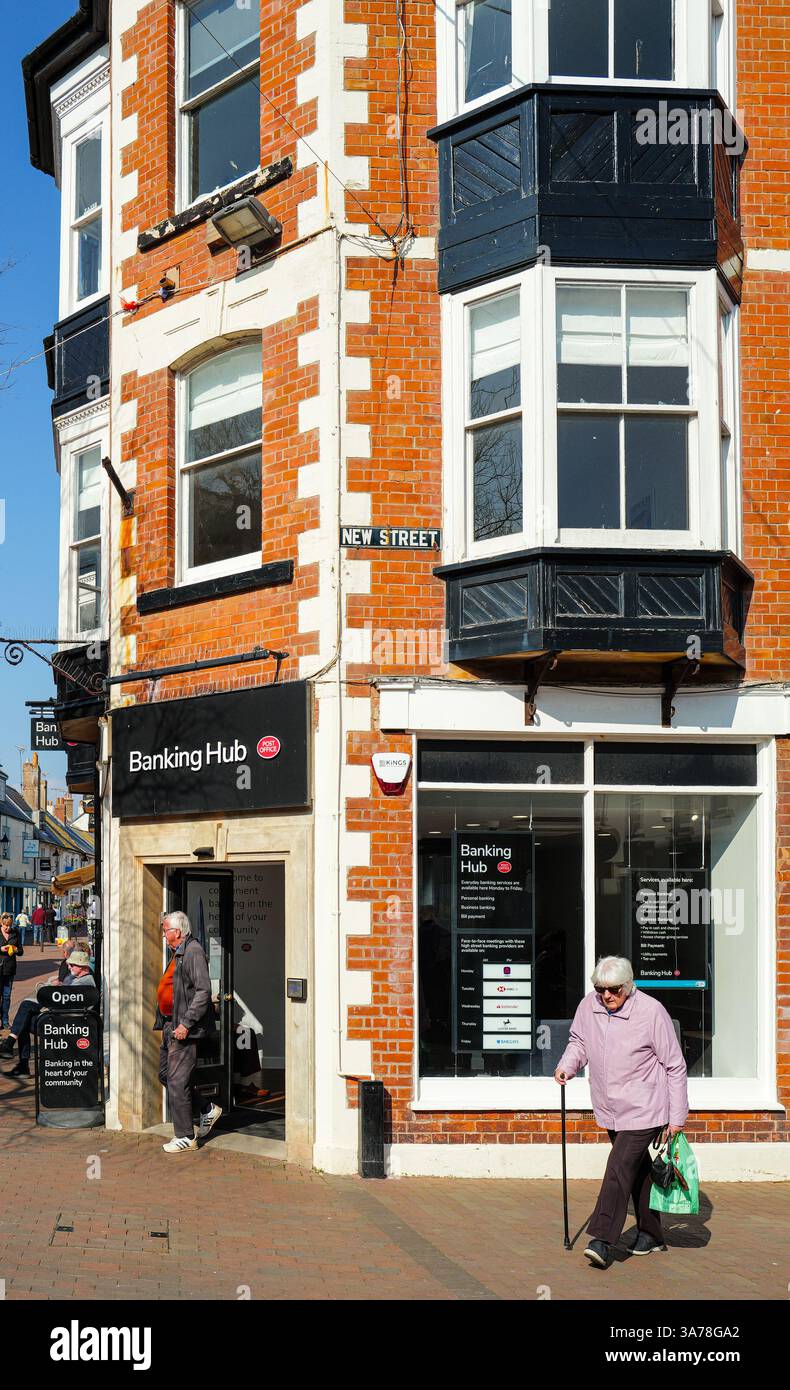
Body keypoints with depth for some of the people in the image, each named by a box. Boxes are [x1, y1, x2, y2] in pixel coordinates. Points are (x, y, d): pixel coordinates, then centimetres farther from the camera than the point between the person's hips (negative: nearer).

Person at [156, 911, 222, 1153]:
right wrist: (167, 1024, 19)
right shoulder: (177, 953, 18)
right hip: (170, 1025, 11)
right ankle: (207, 1109, 26)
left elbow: (203, 991, -22)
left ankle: (185, 1137, 1)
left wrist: (186, 1024, -24)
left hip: (184, 1029, -11)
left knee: (177, 1081, -7)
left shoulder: (193, 952, -14)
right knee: (165, 1075, 15)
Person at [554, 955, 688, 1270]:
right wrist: (567, 1065, -3)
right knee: (639, 1168, 17)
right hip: (610, 1109, 6)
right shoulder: (588, 1006, -4)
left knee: (620, 1167, -15)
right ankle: (651, 1234, 29)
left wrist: (677, 1117, -8)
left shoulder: (651, 1011, -17)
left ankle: (602, 1240, -16)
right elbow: (578, 1041, 18)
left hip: (643, 1110, -6)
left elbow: (675, 1067, -9)